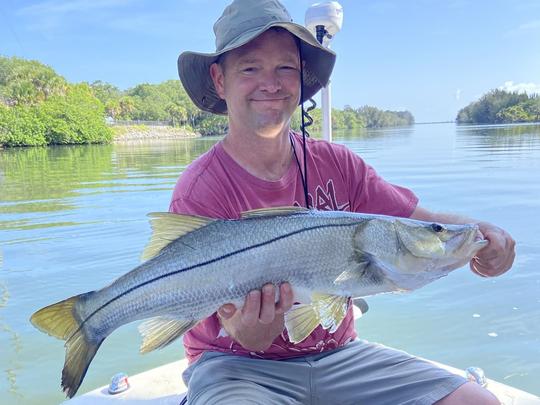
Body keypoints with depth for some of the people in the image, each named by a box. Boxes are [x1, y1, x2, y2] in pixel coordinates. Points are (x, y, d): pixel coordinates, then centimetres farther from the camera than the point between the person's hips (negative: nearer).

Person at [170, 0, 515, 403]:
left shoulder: (336, 164, -2)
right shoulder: (201, 192, -16)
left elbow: (422, 222, -3)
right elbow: (232, 324, -16)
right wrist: (247, 332, -38)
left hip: (338, 353, 4)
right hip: (238, 363, -3)